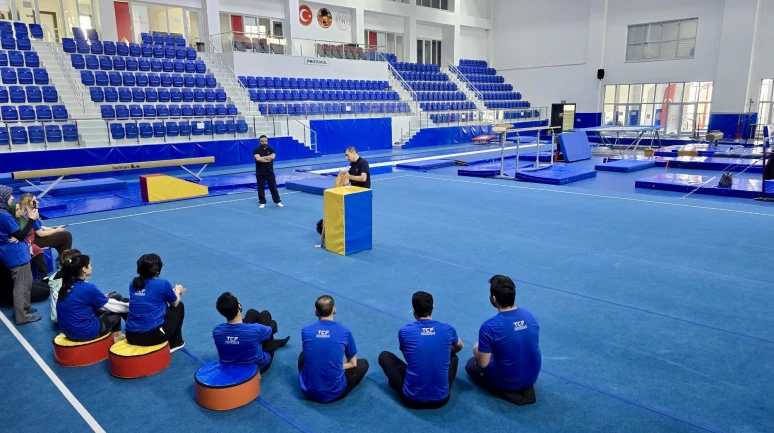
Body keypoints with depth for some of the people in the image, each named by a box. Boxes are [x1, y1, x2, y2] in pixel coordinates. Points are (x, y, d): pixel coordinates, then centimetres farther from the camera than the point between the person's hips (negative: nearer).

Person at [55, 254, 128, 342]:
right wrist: (130, 306, 7)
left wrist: (103, 297, 25)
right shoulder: (87, 288, -19)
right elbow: (110, 305, -7)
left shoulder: (66, 285, 2)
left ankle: (116, 334, 21)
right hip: (85, 332, -8)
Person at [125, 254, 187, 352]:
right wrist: (177, 290, 34)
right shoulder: (163, 284, -5)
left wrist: (173, 290, 38)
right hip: (153, 335, -6)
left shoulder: (133, 284, 9)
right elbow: (175, 303, 13)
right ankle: (175, 343, 29)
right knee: (179, 306, 20)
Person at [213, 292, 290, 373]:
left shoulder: (216, 331, -27)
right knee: (265, 314, 11)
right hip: (258, 365, -3)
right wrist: (272, 323, 14)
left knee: (253, 313, 12)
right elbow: (271, 330, -10)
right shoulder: (255, 329, -35)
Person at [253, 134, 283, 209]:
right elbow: (258, 159, -20)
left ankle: (277, 201, 15)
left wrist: (262, 157, -14)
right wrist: (268, 159, -13)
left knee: (273, 187, 6)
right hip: (260, 173, -1)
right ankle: (262, 202, 15)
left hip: (270, 172, 1)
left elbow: (272, 157, -15)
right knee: (261, 188, 4)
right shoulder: (256, 150, -2)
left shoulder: (271, 150, 5)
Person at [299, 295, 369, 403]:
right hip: (334, 393, -2)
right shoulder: (345, 331, -7)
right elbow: (353, 363, 5)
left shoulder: (306, 330, -3)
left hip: (308, 391, 2)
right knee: (363, 364, 21)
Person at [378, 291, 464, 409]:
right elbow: (460, 346, 23)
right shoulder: (447, 329, -3)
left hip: (412, 399, -2)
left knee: (384, 356, 18)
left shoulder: (404, 331, -6)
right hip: (441, 399, 2)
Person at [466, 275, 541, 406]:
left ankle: (508, 392, 3)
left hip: (507, 381, -5)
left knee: (471, 364, 23)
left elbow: (483, 364, -19)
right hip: (532, 376, 5)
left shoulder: (489, 327, -27)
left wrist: (477, 350, 4)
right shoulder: (530, 316, -8)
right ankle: (526, 389, 11)